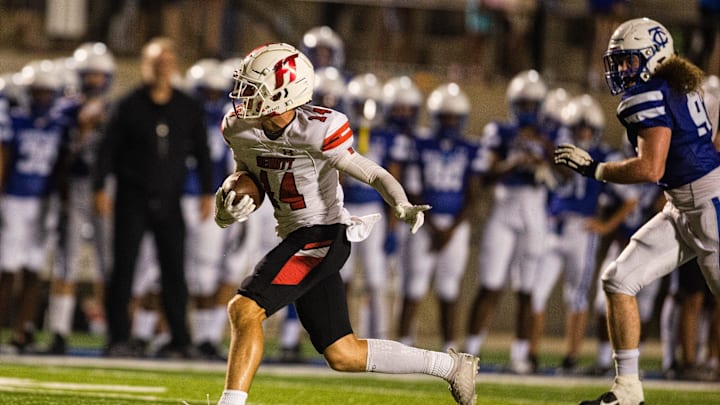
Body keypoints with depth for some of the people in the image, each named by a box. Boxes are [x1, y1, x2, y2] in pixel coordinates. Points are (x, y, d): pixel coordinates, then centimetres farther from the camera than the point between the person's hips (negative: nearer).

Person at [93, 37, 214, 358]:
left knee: (174, 271, 2)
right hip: (133, 199, -2)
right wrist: (100, 189, -8)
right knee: (124, 269, -2)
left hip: (169, 200, 2)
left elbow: (201, 152, 11)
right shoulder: (129, 106, -2)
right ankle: (118, 337, 1)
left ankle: (180, 339, 7)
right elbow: (108, 149, -2)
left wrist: (208, 192, 6)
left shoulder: (188, 109, 6)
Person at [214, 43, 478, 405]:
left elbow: (374, 175, -13)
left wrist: (403, 207, -32)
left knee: (245, 310, -22)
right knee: (343, 355, 11)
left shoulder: (317, 132, -21)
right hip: (294, 237, 8)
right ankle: (452, 366, 25)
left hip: (322, 235, -8)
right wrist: (226, 211, -8)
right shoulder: (240, 130, -2)